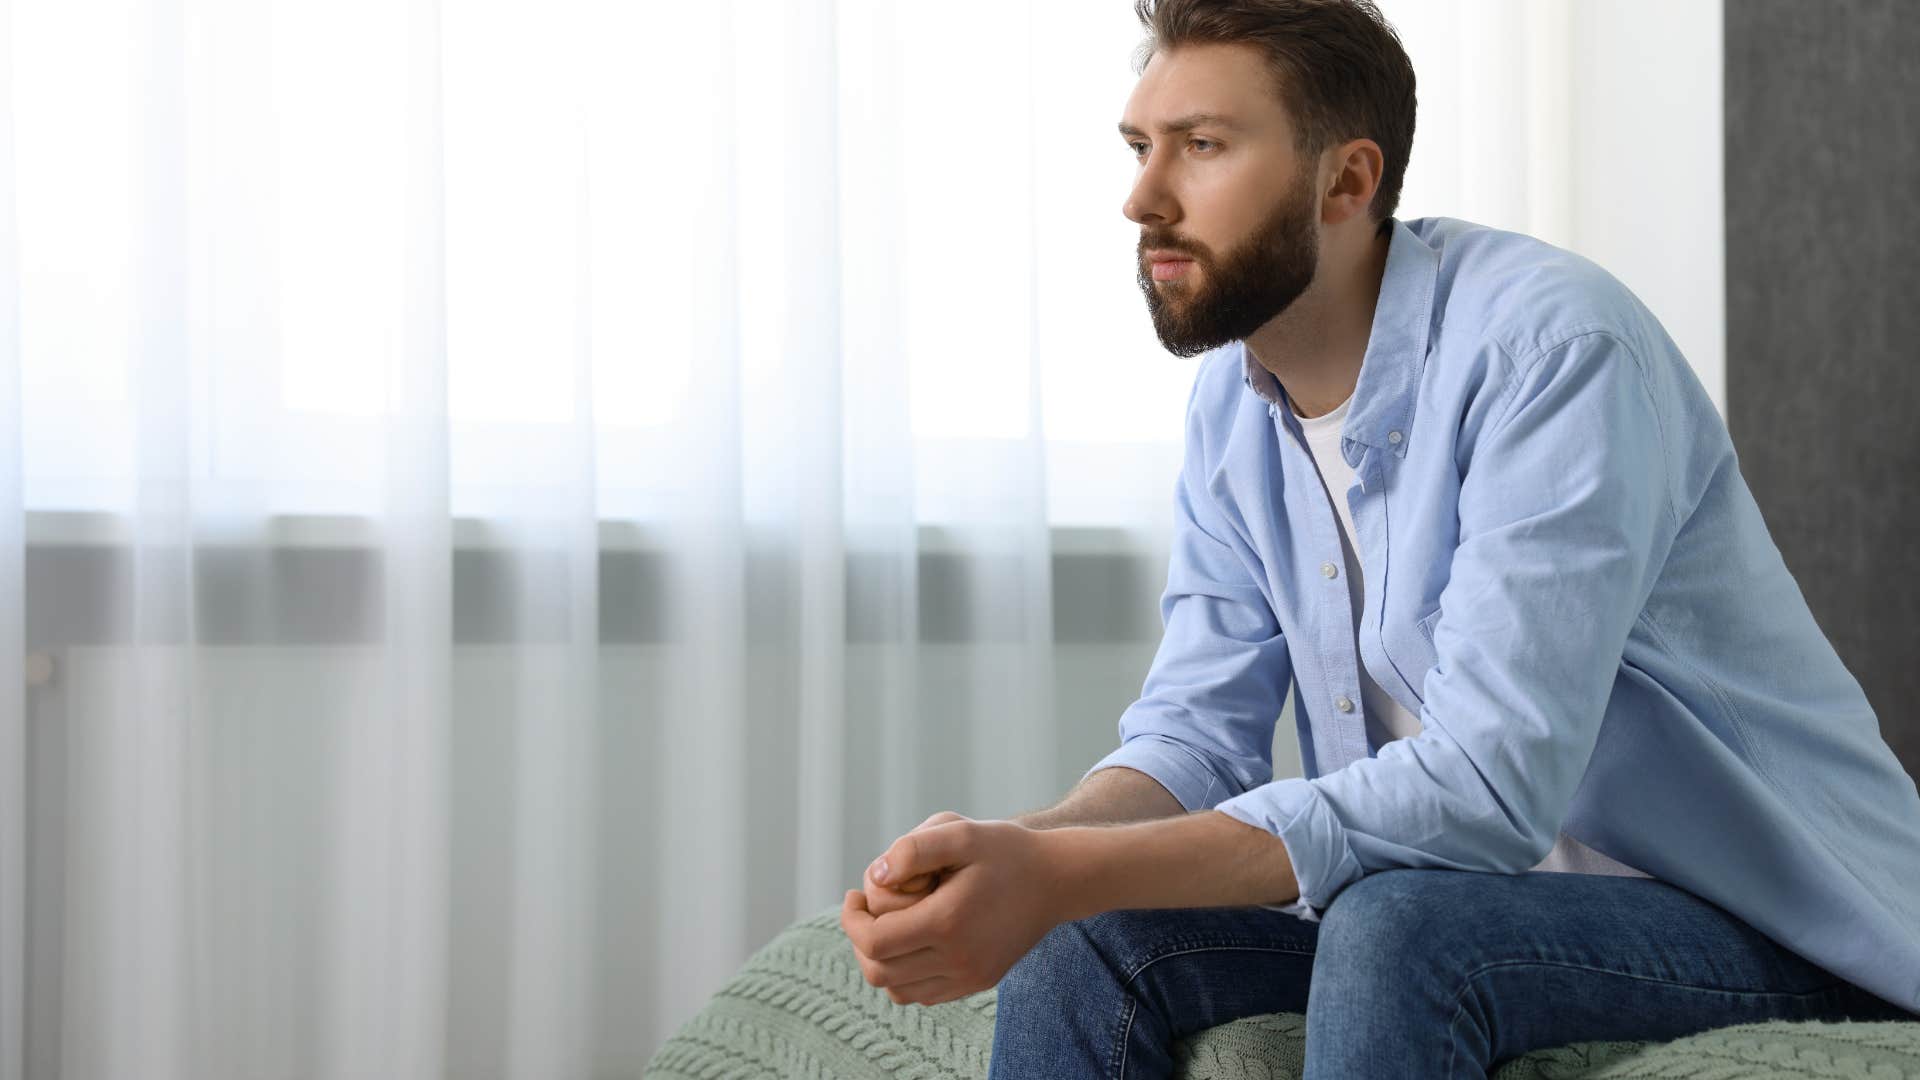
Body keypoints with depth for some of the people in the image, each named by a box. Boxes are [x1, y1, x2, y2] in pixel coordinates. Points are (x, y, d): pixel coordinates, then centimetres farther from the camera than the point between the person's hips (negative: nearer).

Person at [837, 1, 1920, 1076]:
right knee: (1080, 937, -13)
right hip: (1478, 895, 7)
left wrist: (1062, 873, -36)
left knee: (1395, 925, -34)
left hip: (1765, 921, -6)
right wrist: (1013, 851, -24)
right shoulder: (1233, 403, 3)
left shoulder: (1553, 348, -23)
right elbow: (1197, 735, 0)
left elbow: (1487, 786, -31)